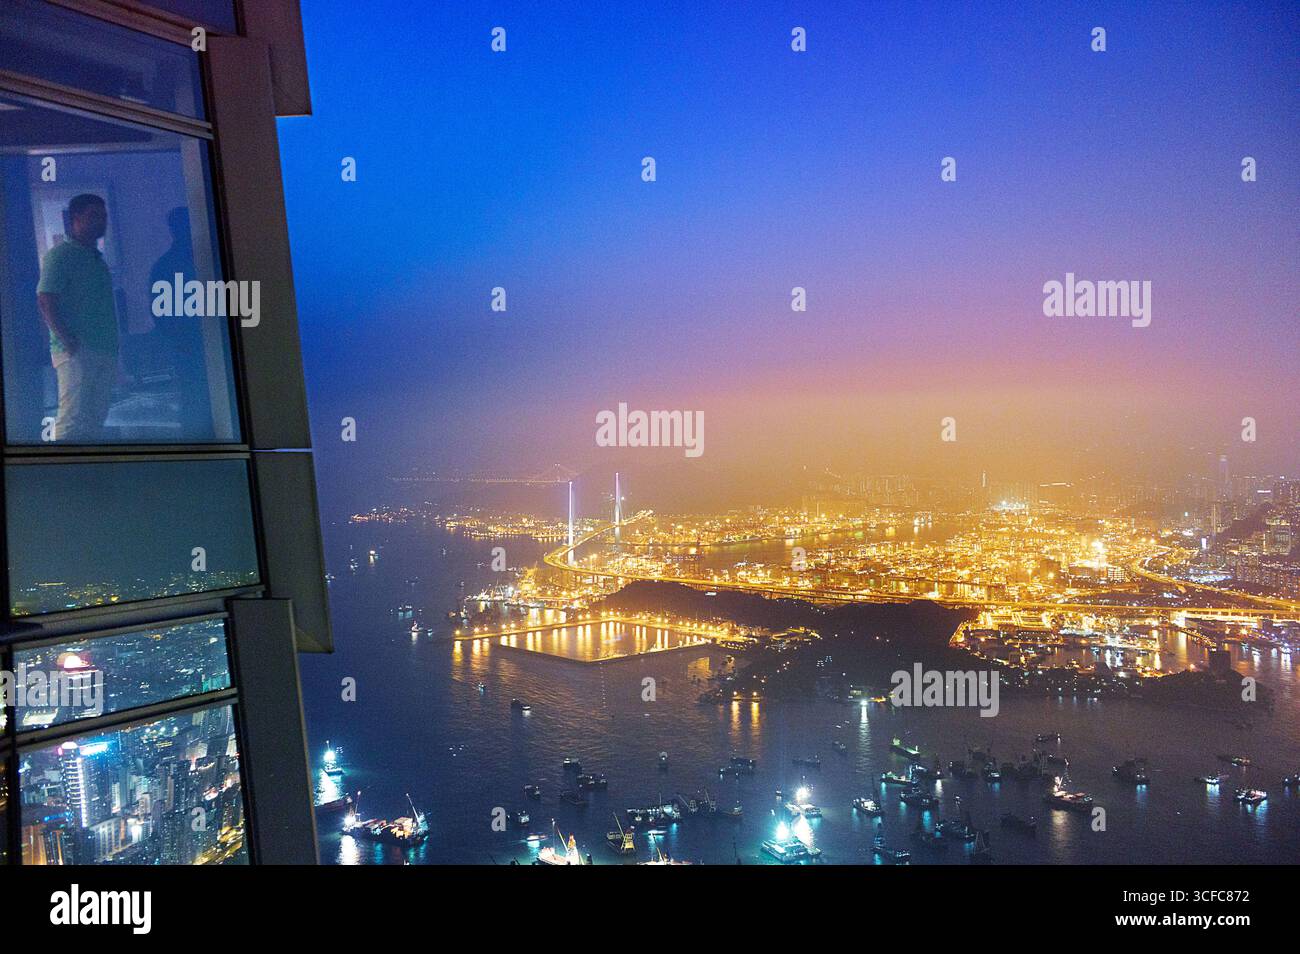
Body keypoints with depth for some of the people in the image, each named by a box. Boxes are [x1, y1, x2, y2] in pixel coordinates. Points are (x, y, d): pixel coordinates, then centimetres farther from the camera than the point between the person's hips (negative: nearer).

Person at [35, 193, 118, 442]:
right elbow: (45, 301, -12)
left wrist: (113, 351, 15)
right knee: (72, 419, -13)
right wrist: (69, 342, -20)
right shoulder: (60, 255, -3)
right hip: (76, 352, -8)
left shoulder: (97, 258, 21)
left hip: (103, 353, 8)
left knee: (95, 420, 8)